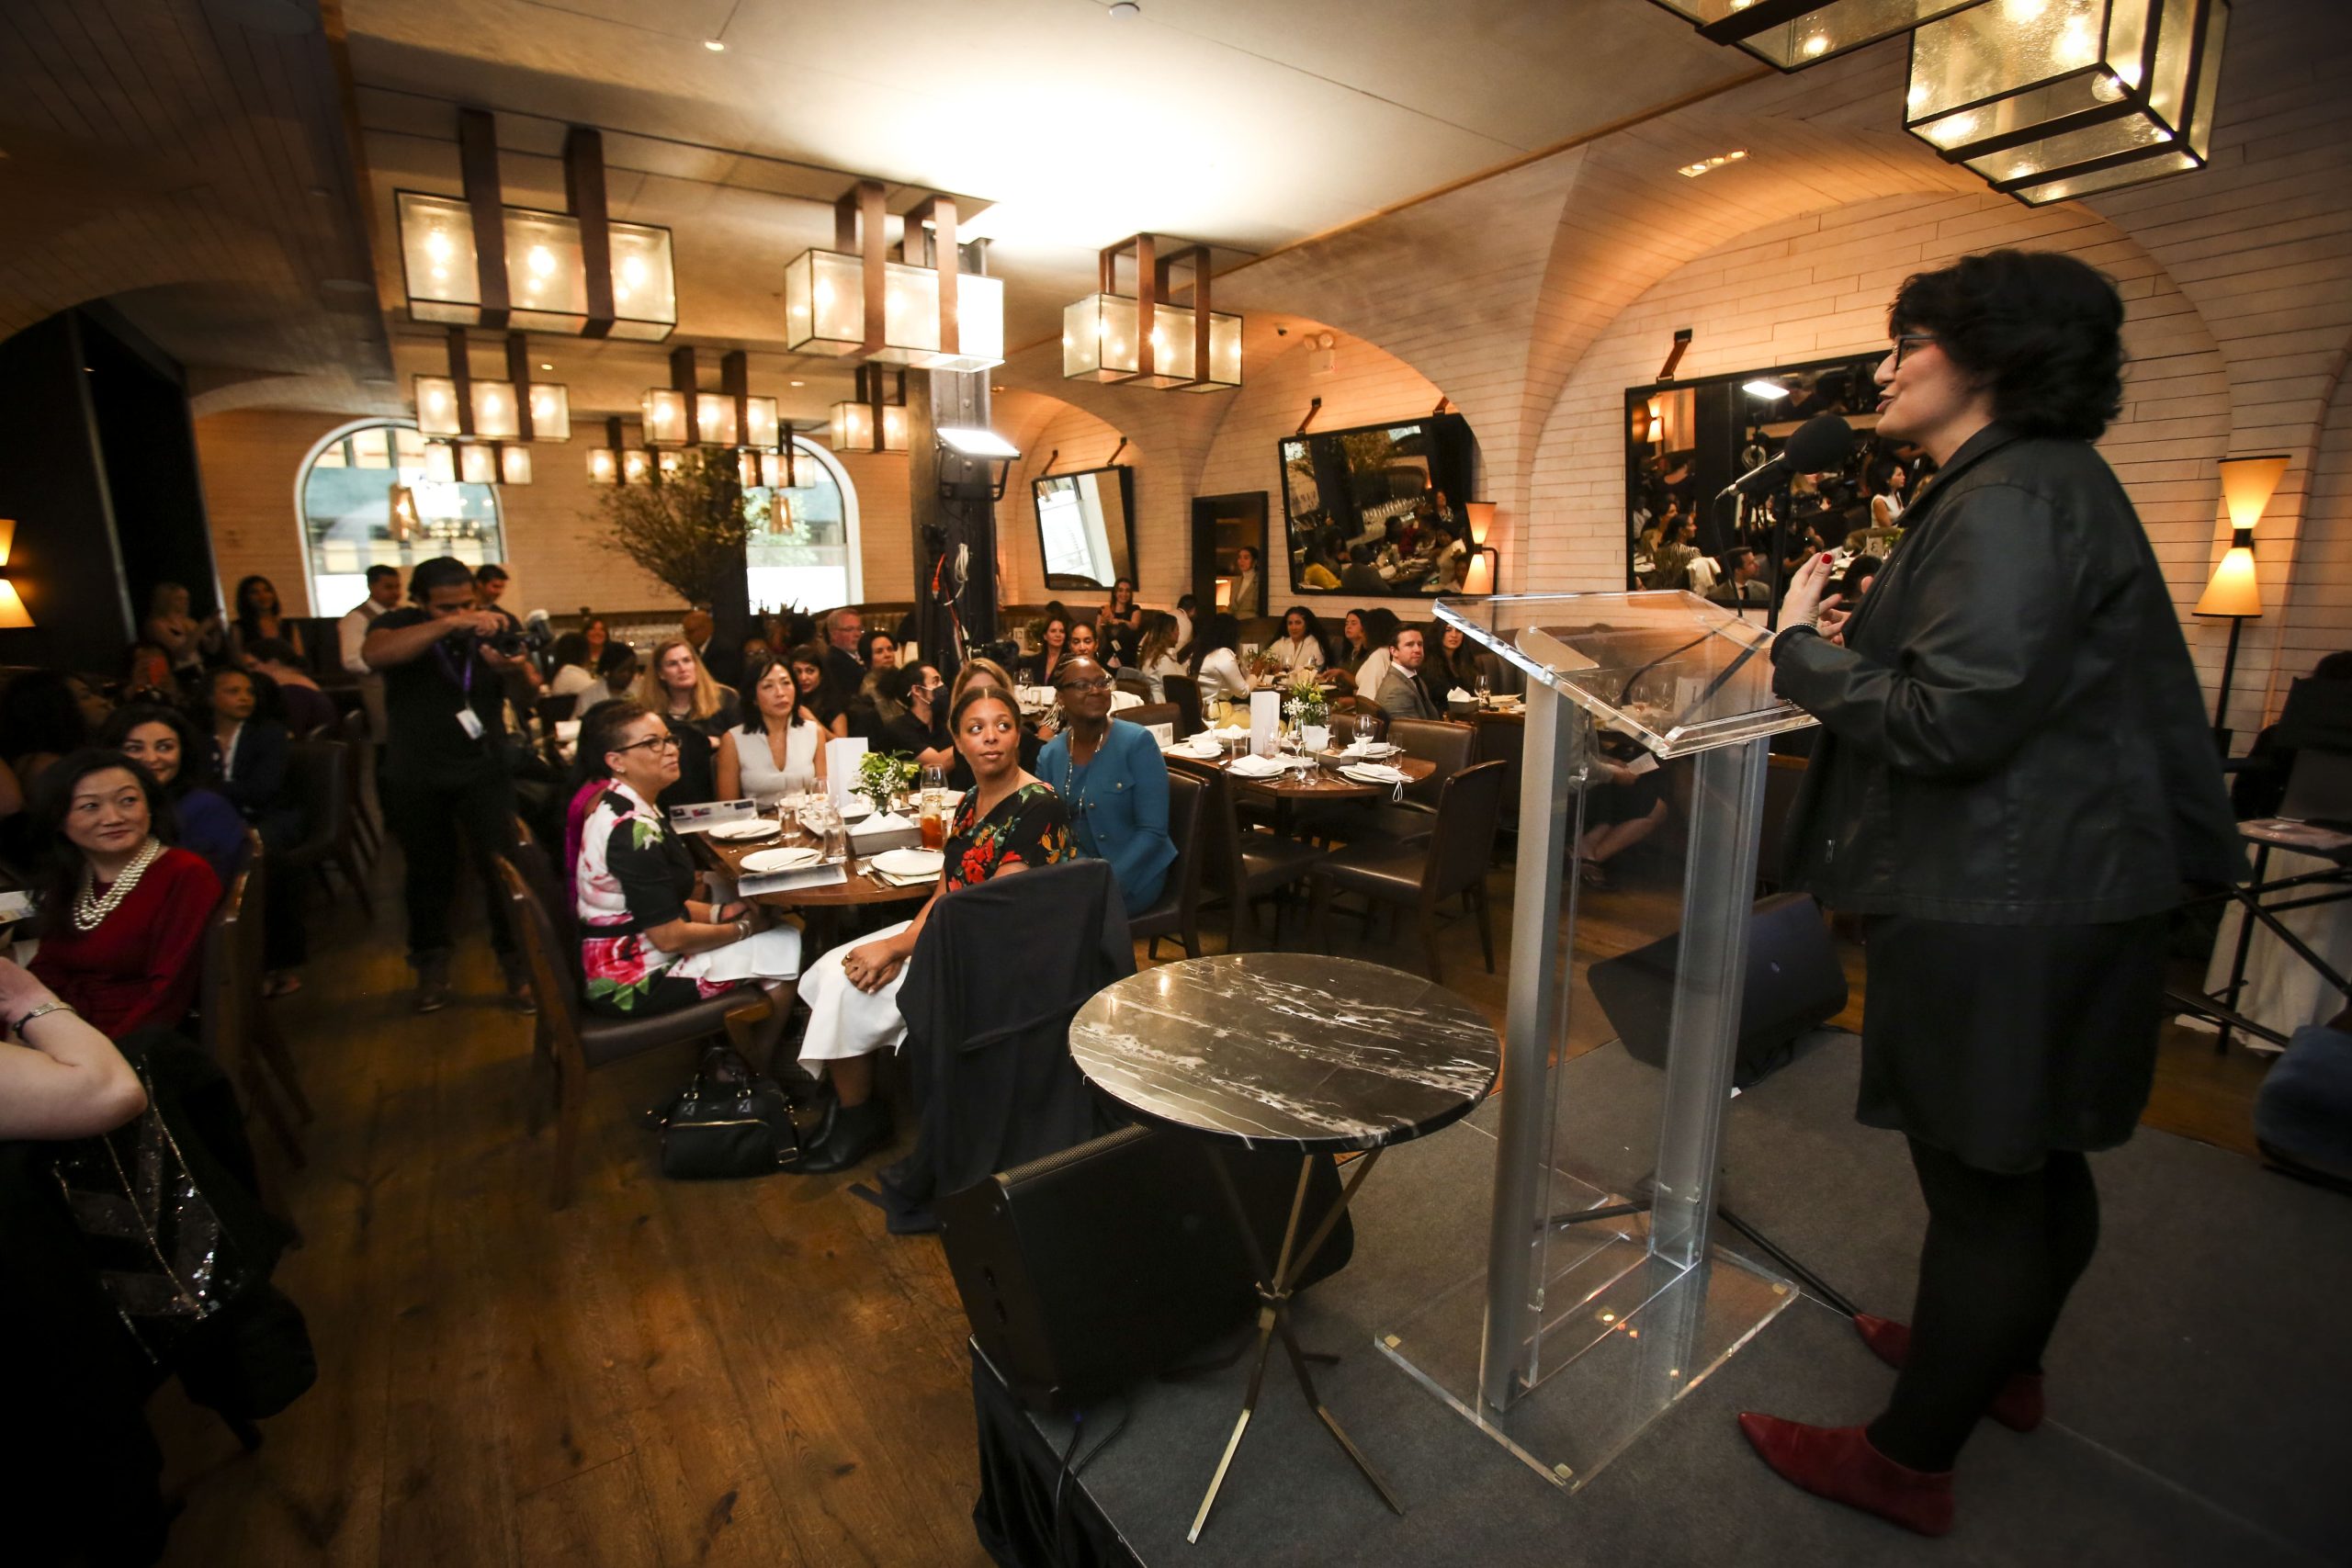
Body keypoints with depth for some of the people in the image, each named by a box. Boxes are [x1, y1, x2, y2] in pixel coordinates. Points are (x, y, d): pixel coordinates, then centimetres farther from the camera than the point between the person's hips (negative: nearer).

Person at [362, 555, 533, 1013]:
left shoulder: (494, 629, -2)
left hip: (483, 769, 0)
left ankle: (518, 966, 2)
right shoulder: (400, 625, -5)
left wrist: (509, 668, -29)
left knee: (502, 867, -8)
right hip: (415, 777, 1)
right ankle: (432, 965, 28)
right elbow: (373, 654, -29)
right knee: (428, 872, 11)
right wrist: (449, 624, -39)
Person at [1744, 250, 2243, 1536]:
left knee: (1982, 1182, 3)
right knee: (2036, 1164, 23)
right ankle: (2002, 1364, 45)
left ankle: (1908, 1463, 20)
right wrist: (1854, 645, 11)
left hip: (2002, 913, -11)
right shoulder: (2048, 485, 16)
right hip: (2062, 888, 11)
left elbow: (1951, 719, -26)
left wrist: (1803, 651, -12)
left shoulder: (2012, 500, -17)